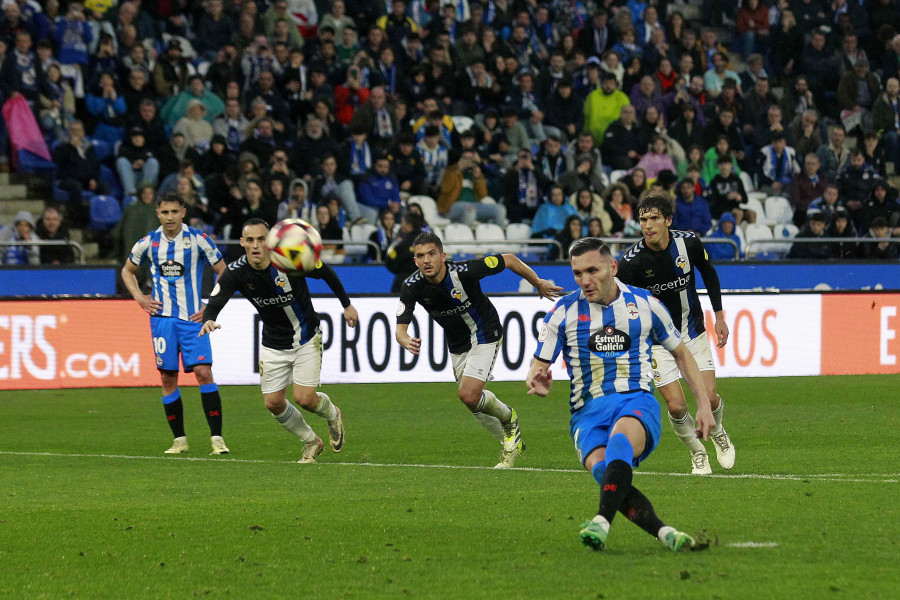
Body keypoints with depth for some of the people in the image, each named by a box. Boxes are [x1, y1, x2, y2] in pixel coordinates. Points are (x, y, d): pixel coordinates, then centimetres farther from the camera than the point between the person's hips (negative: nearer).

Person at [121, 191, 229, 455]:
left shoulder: (198, 240, -3)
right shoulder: (148, 242, 4)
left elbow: (223, 273, 5)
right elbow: (127, 270, 22)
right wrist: (139, 298, 6)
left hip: (193, 316, -2)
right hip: (162, 317, 2)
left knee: (203, 372, -13)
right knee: (168, 378, 1)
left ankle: (216, 438, -11)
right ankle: (179, 439, 11)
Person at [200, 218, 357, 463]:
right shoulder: (236, 272, -18)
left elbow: (326, 272, -6)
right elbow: (215, 302, -26)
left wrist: (347, 305, 4)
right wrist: (208, 320, -50)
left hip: (306, 339, -3)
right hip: (273, 345, 3)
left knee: (304, 399, -12)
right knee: (274, 403, 0)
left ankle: (332, 414, 26)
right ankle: (311, 442, 26)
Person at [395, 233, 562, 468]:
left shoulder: (464, 271, -31)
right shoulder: (411, 287, -20)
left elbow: (509, 260, -17)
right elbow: (400, 328, -22)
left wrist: (538, 283, -3)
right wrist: (408, 342, -47)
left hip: (485, 335, -6)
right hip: (457, 344, 6)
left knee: (469, 395, -20)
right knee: (472, 399, 16)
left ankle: (508, 419, 12)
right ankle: (513, 442, 39)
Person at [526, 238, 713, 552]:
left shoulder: (645, 304, 9)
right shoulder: (563, 313, 7)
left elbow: (681, 353, 21)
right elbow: (538, 368, 9)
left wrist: (704, 404, 15)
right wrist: (537, 381, -16)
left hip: (637, 400, -1)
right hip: (588, 410, 1)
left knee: (620, 439, -39)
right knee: (601, 468, -34)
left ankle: (602, 522, -52)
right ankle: (665, 534, -41)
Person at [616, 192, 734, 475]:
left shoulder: (689, 243, -13)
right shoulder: (632, 261, -21)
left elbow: (708, 273, 6)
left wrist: (719, 316, 8)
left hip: (692, 332, 2)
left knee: (708, 398, -6)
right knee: (676, 406, -9)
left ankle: (717, 432, 29)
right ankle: (697, 453, 18)